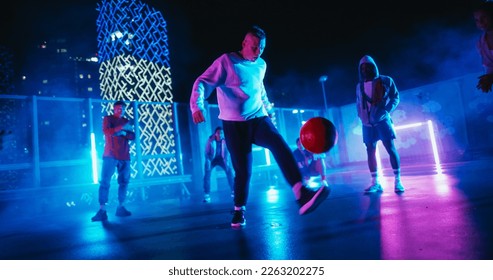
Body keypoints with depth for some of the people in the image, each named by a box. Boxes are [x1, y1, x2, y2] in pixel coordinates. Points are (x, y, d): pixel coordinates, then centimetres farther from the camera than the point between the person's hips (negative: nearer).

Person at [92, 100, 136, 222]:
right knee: (105, 181, -11)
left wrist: (124, 133, -11)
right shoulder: (108, 119, 7)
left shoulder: (126, 122, 19)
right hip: (110, 155, -5)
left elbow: (133, 136, 8)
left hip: (124, 156, 5)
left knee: (124, 182, 3)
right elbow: (106, 131, -12)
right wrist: (122, 127, -19)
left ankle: (120, 207, 10)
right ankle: (102, 210, -13)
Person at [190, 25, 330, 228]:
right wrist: (197, 106, -30)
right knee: (243, 170, -6)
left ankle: (302, 196, -35)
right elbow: (203, 82, -13)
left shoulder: (261, 65, 12)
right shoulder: (226, 61, -5)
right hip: (234, 124, -4)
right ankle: (239, 211, 19)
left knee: (280, 145, -24)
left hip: (258, 119, 4)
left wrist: (268, 109, 38)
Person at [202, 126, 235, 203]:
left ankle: (233, 191, -3)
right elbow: (206, 152, -12)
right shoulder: (210, 140, -21)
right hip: (212, 159, -1)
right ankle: (207, 195, -14)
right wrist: (208, 161, -23)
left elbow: (227, 151, -6)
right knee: (207, 174, -19)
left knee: (229, 171, -16)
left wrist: (227, 160, -17)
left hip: (221, 158, 1)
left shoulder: (225, 140, -17)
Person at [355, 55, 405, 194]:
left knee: (391, 149, -7)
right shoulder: (359, 86, 13)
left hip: (382, 120, -3)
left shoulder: (385, 81, 5)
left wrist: (387, 111, -11)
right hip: (367, 124, 3)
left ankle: (398, 181, -2)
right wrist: (361, 117, -1)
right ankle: (375, 182, 6)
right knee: (370, 152, 2)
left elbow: (395, 97, 3)